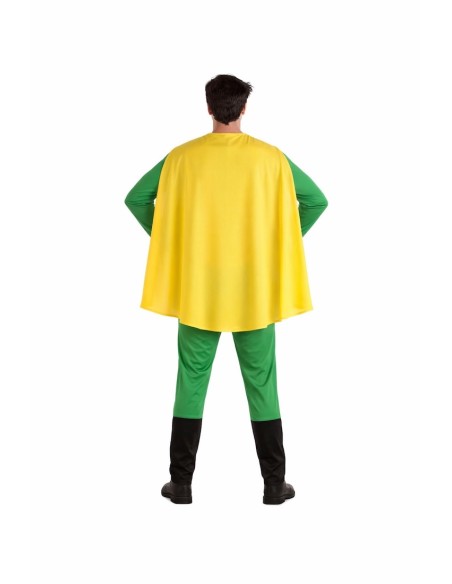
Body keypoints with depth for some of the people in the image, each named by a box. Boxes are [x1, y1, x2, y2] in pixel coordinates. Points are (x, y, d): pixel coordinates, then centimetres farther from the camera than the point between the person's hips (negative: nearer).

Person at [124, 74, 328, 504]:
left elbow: (136, 199, 2)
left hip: (197, 289, 0)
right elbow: (316, 201, -1)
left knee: (191, 382, 9)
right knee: (261, 383, 8)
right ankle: (274, 484, 15)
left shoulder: (182, 157, -3)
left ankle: (181, 483, 15)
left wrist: (170, 242, 10)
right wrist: (279, 243, 8)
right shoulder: (270, 157, -4)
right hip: (255, 290, 0)